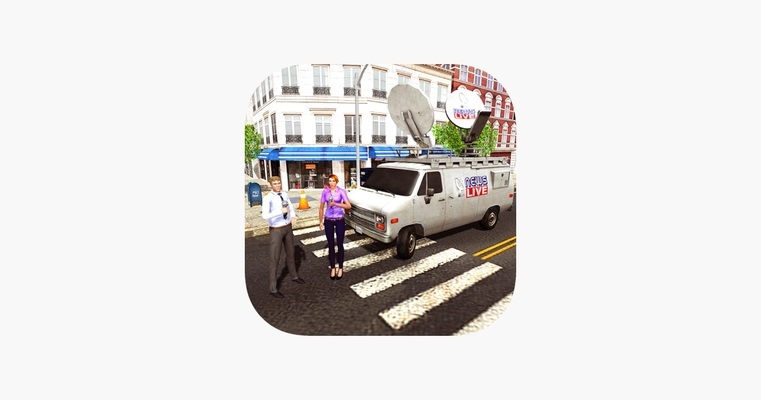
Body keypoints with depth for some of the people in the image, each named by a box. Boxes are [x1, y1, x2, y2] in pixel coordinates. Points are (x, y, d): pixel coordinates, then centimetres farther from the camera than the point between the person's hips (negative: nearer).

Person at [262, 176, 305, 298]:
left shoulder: (284, 195, 0)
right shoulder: (267, 199, -21)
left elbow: (291, 209, 7)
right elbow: (265, 216, -33)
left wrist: (293, 217, -16)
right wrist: (281, 211, -40)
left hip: (288, 227, 6)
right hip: (276, 230, -6)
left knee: (290, 253, 21)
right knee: (274, 259, 0)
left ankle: (294, 276, 43)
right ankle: (273, 288, 14)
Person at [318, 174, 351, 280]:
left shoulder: (341, 191, -7)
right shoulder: (325, 192, 0)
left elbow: (348, 206, -14)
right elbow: (321, 207, 5)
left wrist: (335, 204, -23)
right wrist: (321, 221, 4)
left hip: (339, 220, -2)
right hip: (328, 221, 2)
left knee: (339, 244, 6)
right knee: (331, 245, 9)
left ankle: (340, 268, 21)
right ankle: (333, 268, 23)